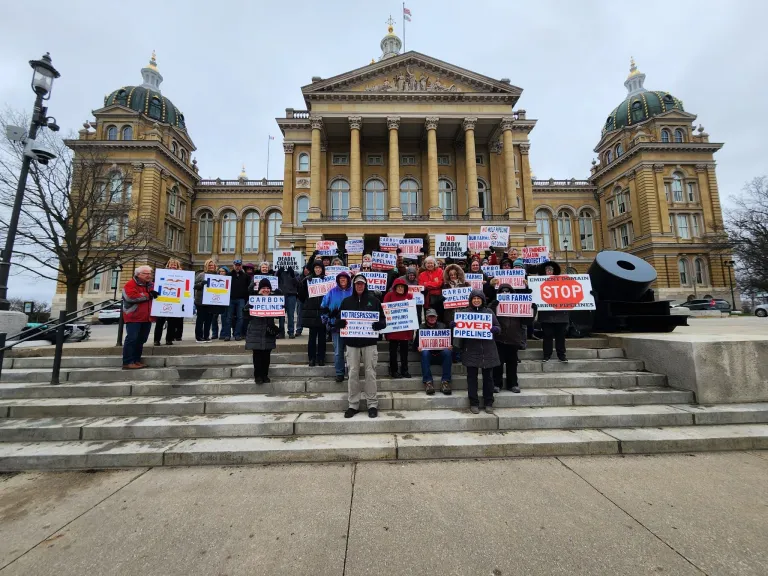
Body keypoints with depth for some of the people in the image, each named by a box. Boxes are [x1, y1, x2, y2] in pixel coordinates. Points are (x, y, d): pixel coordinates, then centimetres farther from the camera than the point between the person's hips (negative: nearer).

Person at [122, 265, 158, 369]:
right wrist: (148, 295, -15)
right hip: (134, 317, -7)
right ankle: (127, 362, -4)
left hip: (147, 318, 7)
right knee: (131, 339, -8)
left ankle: (136, 360, 18)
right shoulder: (130, 284, -7)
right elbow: (131, 297, -22)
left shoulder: (151, 285, 14)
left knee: (141, 340, 10)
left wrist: (154, 294, 4)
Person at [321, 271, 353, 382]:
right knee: (338, 351, 3)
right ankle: (339, 373, 15)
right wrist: (327, 319, 2)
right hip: (336, 325, 1)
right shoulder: (332, 292, 7)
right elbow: (323, 307, 10)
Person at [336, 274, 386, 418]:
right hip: (352, 342, 2)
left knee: (370, 372, 3)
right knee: (353, 373, 5)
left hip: (369, 342, -1)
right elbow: (339, 321, 9)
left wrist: (377, 324, -18)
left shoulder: (374, 300, 4)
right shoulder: (346, 301, 8)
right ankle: (353, 405, 17)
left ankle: (372, 404, 14)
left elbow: (383, 320, 4)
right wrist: (343, 323, -14)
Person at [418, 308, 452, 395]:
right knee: (424, 352, -33)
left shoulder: (442, 326, 14)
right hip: (428, 354, -1)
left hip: (440, 354, 1)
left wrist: (449, 346, -17)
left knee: (447, 352, -31)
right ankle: (428, 382, -33)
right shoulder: (421, 327, 11)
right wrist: (418, 347, -19)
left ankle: (445, 382, -28)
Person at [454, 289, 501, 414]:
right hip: (471, 350, -1)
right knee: (472, 377, 4)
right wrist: (452, 325, -17)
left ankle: (488, 403, 22)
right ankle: (473, 403, 16)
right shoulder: (465, 312, 6)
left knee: (488, 377, 9)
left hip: (487, 350, 1)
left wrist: (494, 329, -14)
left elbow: (498, 327, 10)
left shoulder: (489, 311, 9)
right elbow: (458, 326, 7)